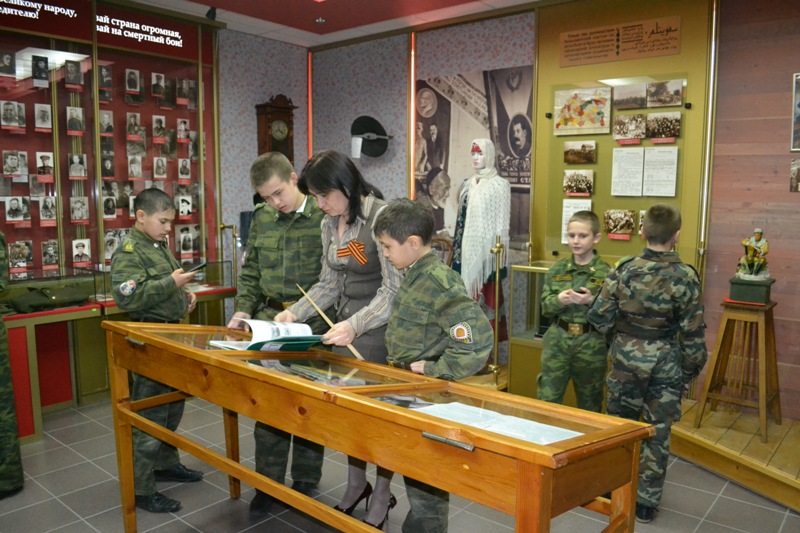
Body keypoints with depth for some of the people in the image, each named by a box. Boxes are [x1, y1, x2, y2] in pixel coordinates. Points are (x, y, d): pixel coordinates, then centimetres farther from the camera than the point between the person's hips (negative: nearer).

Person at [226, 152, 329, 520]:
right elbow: (250, 272, 15)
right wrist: (243, 310, 3)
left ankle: (305, 482, 26)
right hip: (268, 320, 5)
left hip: (313, 323, -4)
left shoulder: (323, 216, -8)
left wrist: (303, 313, -17)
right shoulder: (261, 218, 8)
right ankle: (267, 483, 24)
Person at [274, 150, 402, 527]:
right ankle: (356, 483, 35)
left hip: (380, 327, -7)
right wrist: (295, 313, -2)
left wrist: (357, 324, -34)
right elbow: (329, 284, 10)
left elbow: (394, 289, -23)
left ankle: (382, 493, 26)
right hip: (345, 324, 7)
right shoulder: (329, 224, 4)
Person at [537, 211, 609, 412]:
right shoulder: (557, 269, 4)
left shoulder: (606, 272, -6)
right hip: (557, 339, 2)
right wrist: (558, 300, -16)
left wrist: (592, 301, -23)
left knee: (589, 403, 15)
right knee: (546, 398, 3)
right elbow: (545, 306, 4)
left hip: (591, 343, -2)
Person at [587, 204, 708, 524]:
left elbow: (599, 318, -7)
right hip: (665, 363, -1)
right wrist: (692, 369, 6)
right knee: (658, 433, 11)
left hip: (627, 358, 1)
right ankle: (646, 503, 21)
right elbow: (692, 332, -8)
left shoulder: (624, 270, -8)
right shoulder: (685, 277, -11)